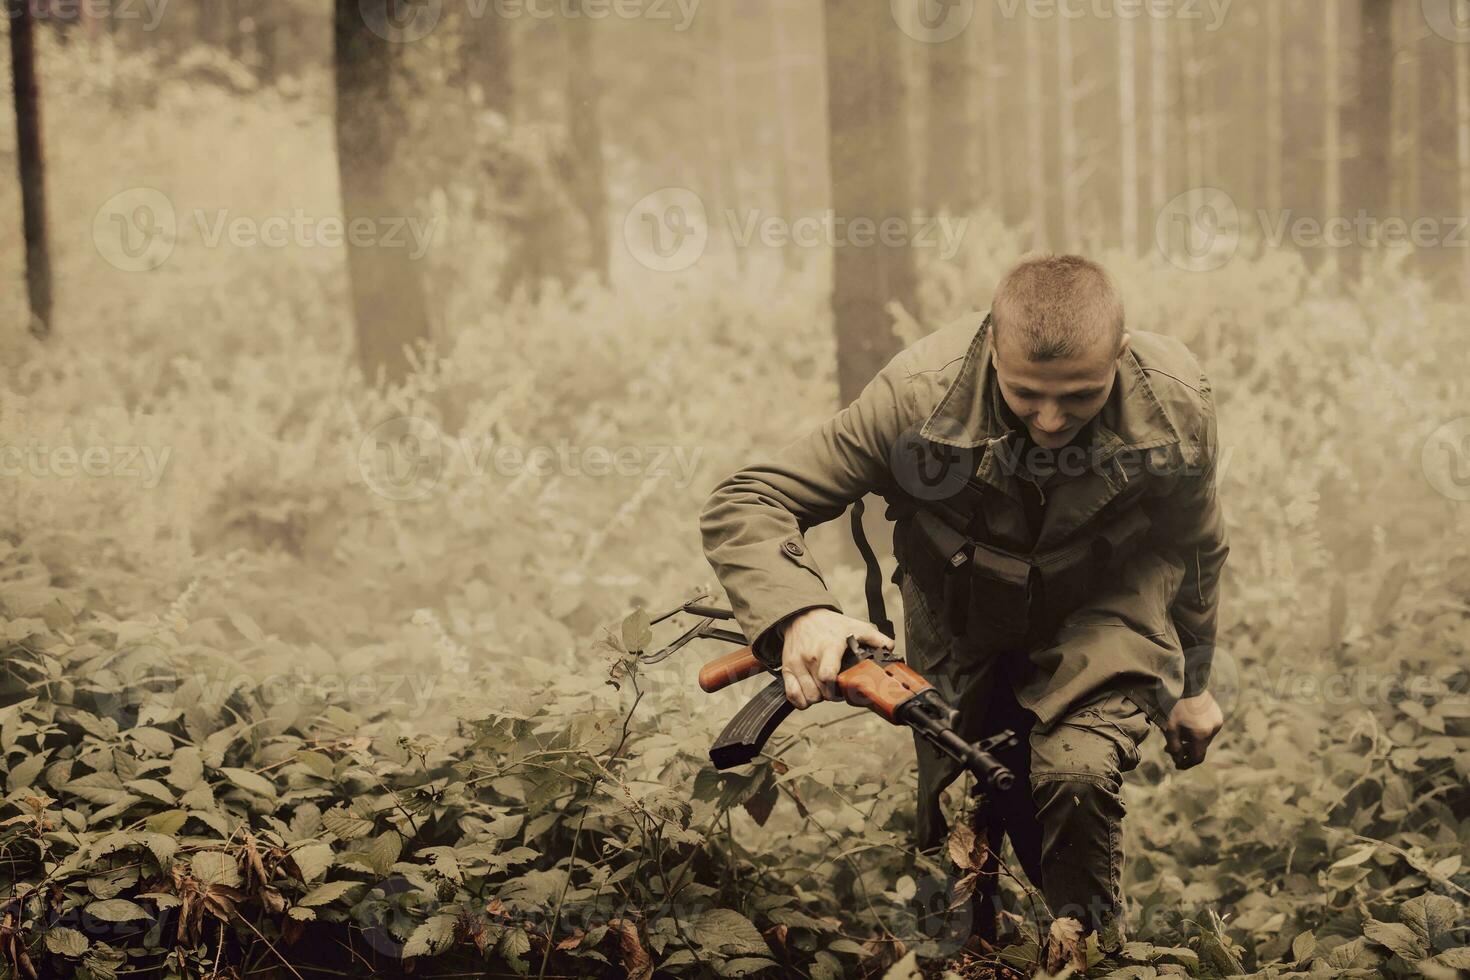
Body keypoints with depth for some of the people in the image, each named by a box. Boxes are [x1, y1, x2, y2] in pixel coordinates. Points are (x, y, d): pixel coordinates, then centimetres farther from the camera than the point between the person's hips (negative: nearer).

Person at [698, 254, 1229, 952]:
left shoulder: (1175, 404, -28)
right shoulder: (921, 393, -34)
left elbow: (1196, 546, -4)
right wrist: (799, 614, -51)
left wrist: (1191, 683, 10)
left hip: (1106, 614, -1)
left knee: (1077, 777, -27)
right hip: (962, 626, 1)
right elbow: (743, 504, -30)